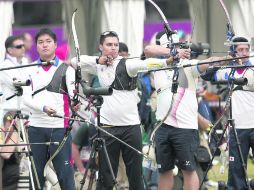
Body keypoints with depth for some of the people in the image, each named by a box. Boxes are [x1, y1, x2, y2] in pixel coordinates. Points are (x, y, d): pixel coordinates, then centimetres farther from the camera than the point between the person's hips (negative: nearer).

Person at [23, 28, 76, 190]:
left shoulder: (66, 70, 6)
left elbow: (74, 92, -8)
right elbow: (26, 98, 0)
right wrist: (44, 107, -18)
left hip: (59, 127, -2)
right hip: (36, 127, 2)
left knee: (65, 172, -6)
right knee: (36, 174, 5)